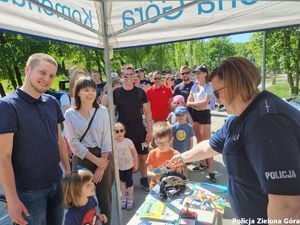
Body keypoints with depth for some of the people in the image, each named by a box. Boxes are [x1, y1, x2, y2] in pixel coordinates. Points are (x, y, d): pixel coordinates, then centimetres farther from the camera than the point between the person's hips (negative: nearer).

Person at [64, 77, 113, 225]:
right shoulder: (70, 114, -4)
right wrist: (95, 160, -14)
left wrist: (102, 166, -9)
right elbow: (73, 143, -9)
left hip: (103, 159, 1)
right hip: (81, 160, 0)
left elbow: (107, 139, -4)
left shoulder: (102, 111, -2)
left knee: (105, 196, 12)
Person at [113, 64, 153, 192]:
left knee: (143, 157, 7)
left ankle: (144, 180, 27)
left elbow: (147, 112, 2)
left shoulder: (140, 92, 0)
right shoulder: (116, 93, -1)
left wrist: (150, 131, -3)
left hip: (139, 131, 1)